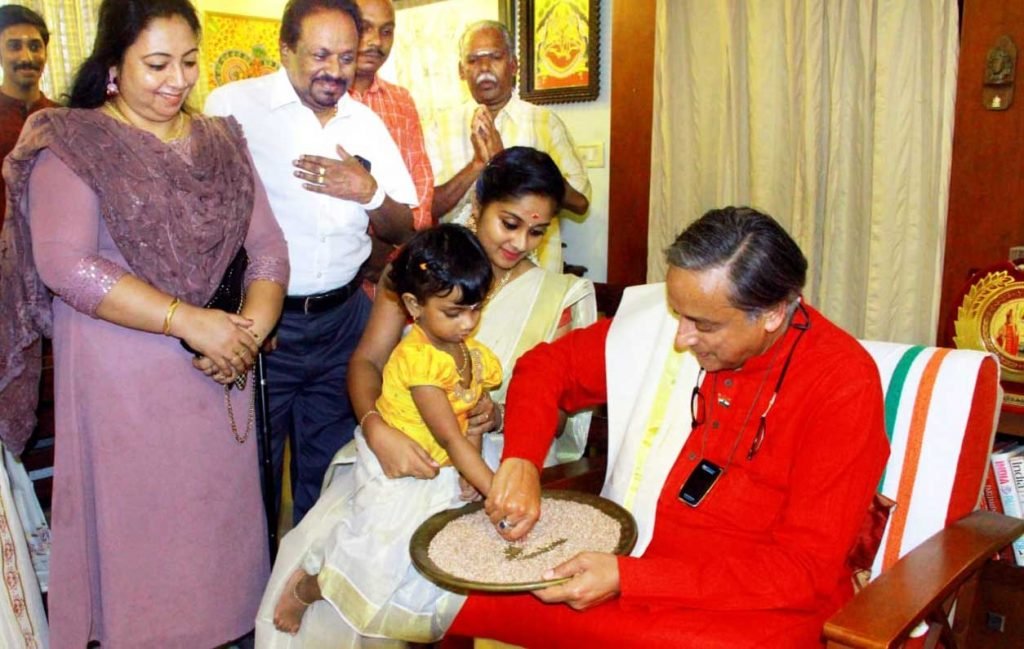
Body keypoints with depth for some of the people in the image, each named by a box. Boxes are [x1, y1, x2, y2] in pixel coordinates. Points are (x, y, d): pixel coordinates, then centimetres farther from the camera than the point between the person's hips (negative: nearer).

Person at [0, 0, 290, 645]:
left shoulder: (221, 142, 10)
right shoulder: (72, 143, -5)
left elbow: (268, 246, 5)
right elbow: (64, 263, -17)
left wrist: (251, 328, -13)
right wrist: (187, 319, -20)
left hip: (218, 376, 4)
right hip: (121, 381, -4)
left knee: (217, 524, 13)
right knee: (136, 529, 8)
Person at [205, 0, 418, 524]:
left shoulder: (367, 123, 7)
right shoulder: (233, 106, -7)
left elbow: (403, 232, 11)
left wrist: (370, 192, -10)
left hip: (342, 321, 4)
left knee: (329, 471, 16)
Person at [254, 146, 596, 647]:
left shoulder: (559, 297, 5)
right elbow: (366, 361, -1)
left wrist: (501, 415, -18)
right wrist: (378, 430, -22)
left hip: (488, 455, -1)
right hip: (399, 444, 1)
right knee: (324, 540, -22)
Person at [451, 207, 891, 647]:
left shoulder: (842, 384, -16)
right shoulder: (659, 321, -4)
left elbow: (804, 570, -17)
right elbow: (548, 366, 9)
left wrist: (629, 579, -26)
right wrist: (521, 460, -12)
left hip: (752, 606, -3)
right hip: (625, 558, 4)